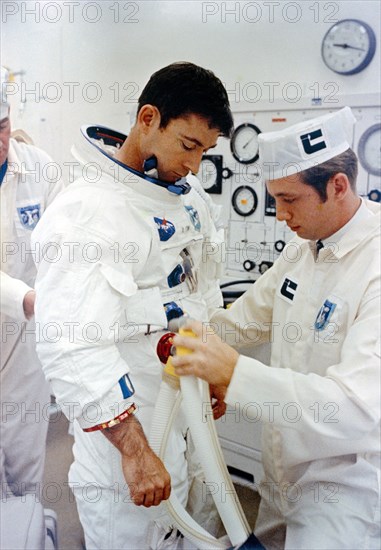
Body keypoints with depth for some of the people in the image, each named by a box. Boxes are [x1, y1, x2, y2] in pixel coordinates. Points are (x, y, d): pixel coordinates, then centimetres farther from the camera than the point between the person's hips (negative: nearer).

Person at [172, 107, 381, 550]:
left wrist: (234, 372, -40)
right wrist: (192, 343, -4)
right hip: (284, 466, 8)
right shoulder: (302, 248, 0)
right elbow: (248, 317, 11)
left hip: (344, 482, -7)